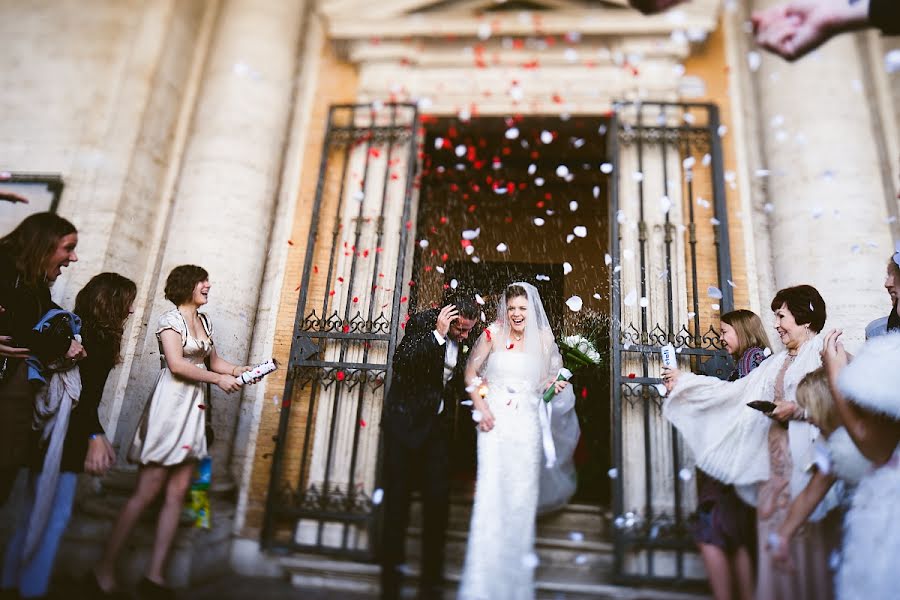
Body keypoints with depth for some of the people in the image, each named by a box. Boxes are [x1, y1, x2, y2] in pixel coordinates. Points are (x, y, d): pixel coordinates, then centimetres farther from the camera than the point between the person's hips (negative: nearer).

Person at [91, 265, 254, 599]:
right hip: (170, 404, -7)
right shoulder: (171, 318, -4)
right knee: (147, 492, -5)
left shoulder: (204, 322, 17)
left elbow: (214, 362, 20)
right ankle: (104, 569, 8)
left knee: (177, 494, 2)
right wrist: (219, 379, -12)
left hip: (194, 407, 7)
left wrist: (240, 370, 3)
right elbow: (176, 364, -15)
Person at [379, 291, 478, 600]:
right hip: (405, 422, -4)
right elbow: (400, 361, -27)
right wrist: (438, 334, -29)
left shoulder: (463, 339, 2)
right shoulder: (422, 323, -12)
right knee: (397, 500, 4)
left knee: (438, 500, 3)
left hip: (437, 425, 4)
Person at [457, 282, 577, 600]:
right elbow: (471, 371, 2)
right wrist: (481, 407, -7)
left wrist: (555, 385, -7)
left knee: (522, 489, 8)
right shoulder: (493, 334, -5)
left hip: (527, 420, 2)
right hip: (495, 418, -2)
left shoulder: (543, 338, 3)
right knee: (492, 487, -5)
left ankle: (517, 571, 30)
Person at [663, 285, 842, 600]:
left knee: (810, 544, 0)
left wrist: (797, 409, -18)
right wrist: (684, 381, 17)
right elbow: (734, 391, 17)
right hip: (777, 464, 7)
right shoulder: (777, 363, 19)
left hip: (810, 464, -7)